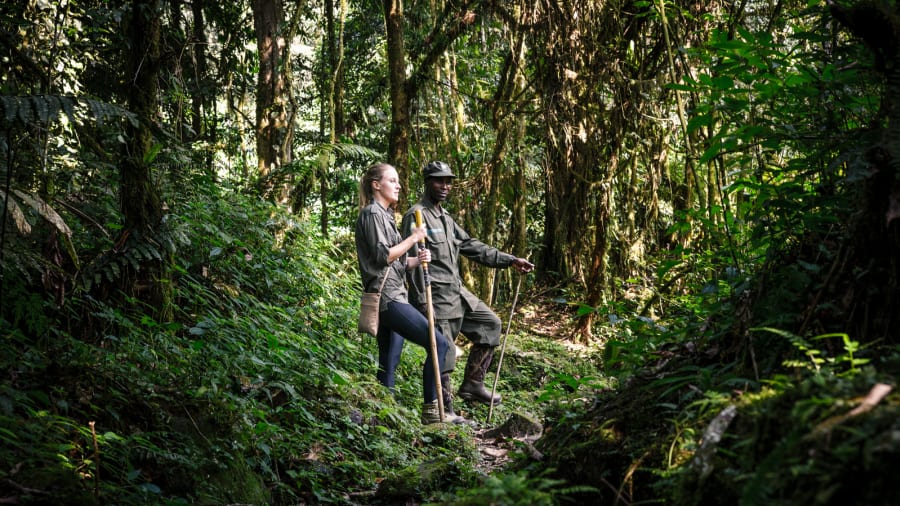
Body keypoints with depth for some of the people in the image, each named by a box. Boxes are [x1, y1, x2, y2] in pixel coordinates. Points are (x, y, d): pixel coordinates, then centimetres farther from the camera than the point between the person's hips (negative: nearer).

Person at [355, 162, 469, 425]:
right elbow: (381, 256, -15)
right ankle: (431, 410, -11)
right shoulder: (371, 213, -6)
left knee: (388, 364, 7)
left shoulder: (384, 215, 23)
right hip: (386, 297, -10)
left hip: (393, 298, 10)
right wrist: (413, 238, -8)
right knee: (438, 343, -15)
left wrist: (417, 260, 2)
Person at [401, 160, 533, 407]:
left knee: (490, 324, 14)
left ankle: (472, 385, 19)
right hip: (436, 298, -9)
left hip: (457, 292, 10)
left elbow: (471, 246, 19)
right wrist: (422, 304, -20)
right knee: (443, 355, -5)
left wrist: (511, 260, 14)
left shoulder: (445, 218, 17)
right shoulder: (416, 216, -12)